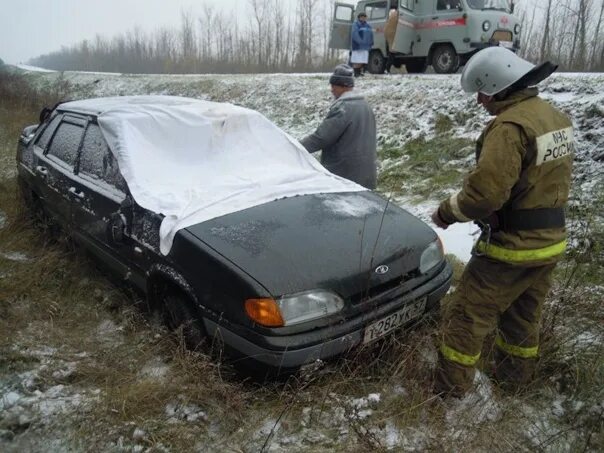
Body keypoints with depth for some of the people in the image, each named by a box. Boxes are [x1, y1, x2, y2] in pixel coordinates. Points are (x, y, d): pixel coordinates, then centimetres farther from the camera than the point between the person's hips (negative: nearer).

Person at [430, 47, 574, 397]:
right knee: (525, 317, 23)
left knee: (466, 317, 4)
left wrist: (446, 213, -13)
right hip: (552, 241, 9)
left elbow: (485, 193, -29)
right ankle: (516, 378, 40)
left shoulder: (510, 125, -23)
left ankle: (450, 387, 15)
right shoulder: (557, 118, 7)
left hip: (513, 246, -9)